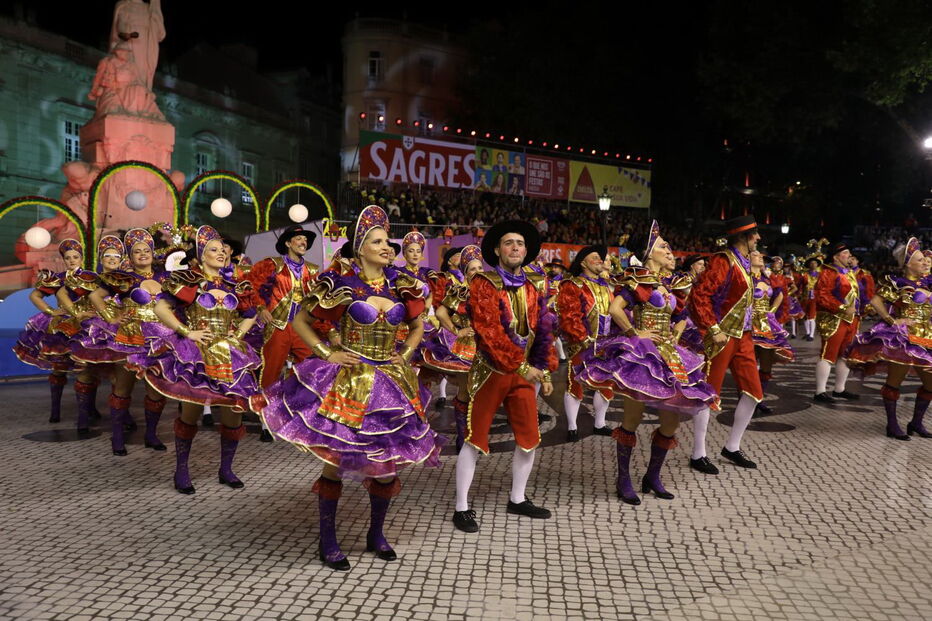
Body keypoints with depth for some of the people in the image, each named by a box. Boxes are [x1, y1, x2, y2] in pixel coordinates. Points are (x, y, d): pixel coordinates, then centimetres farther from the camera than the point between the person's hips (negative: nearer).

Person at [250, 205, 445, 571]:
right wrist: (326, 354, -7)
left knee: (387, 460, 9)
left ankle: (376, 535, 28)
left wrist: (406, 355, 6)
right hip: (348, 381, -4)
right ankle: (328, 540, 18)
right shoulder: (340, 284, -7)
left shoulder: (401, 286, 5)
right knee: (335, 458, 1)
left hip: (390, 382, 4)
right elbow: (300, 321, 1)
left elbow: (417, 326, 21)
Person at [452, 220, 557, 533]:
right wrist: (521, 366, -24)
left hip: (524, 371, 6)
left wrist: (545, 369, 3)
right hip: (490, 371, -5)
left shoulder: (536, 286, 7)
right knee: (475, 439, 2)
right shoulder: (483, 283, -10)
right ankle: (462, 507, 13)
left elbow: (543, 330, 10)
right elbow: (489, 331, -21)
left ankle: (517, 499, 29)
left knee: (529, 439, 10)